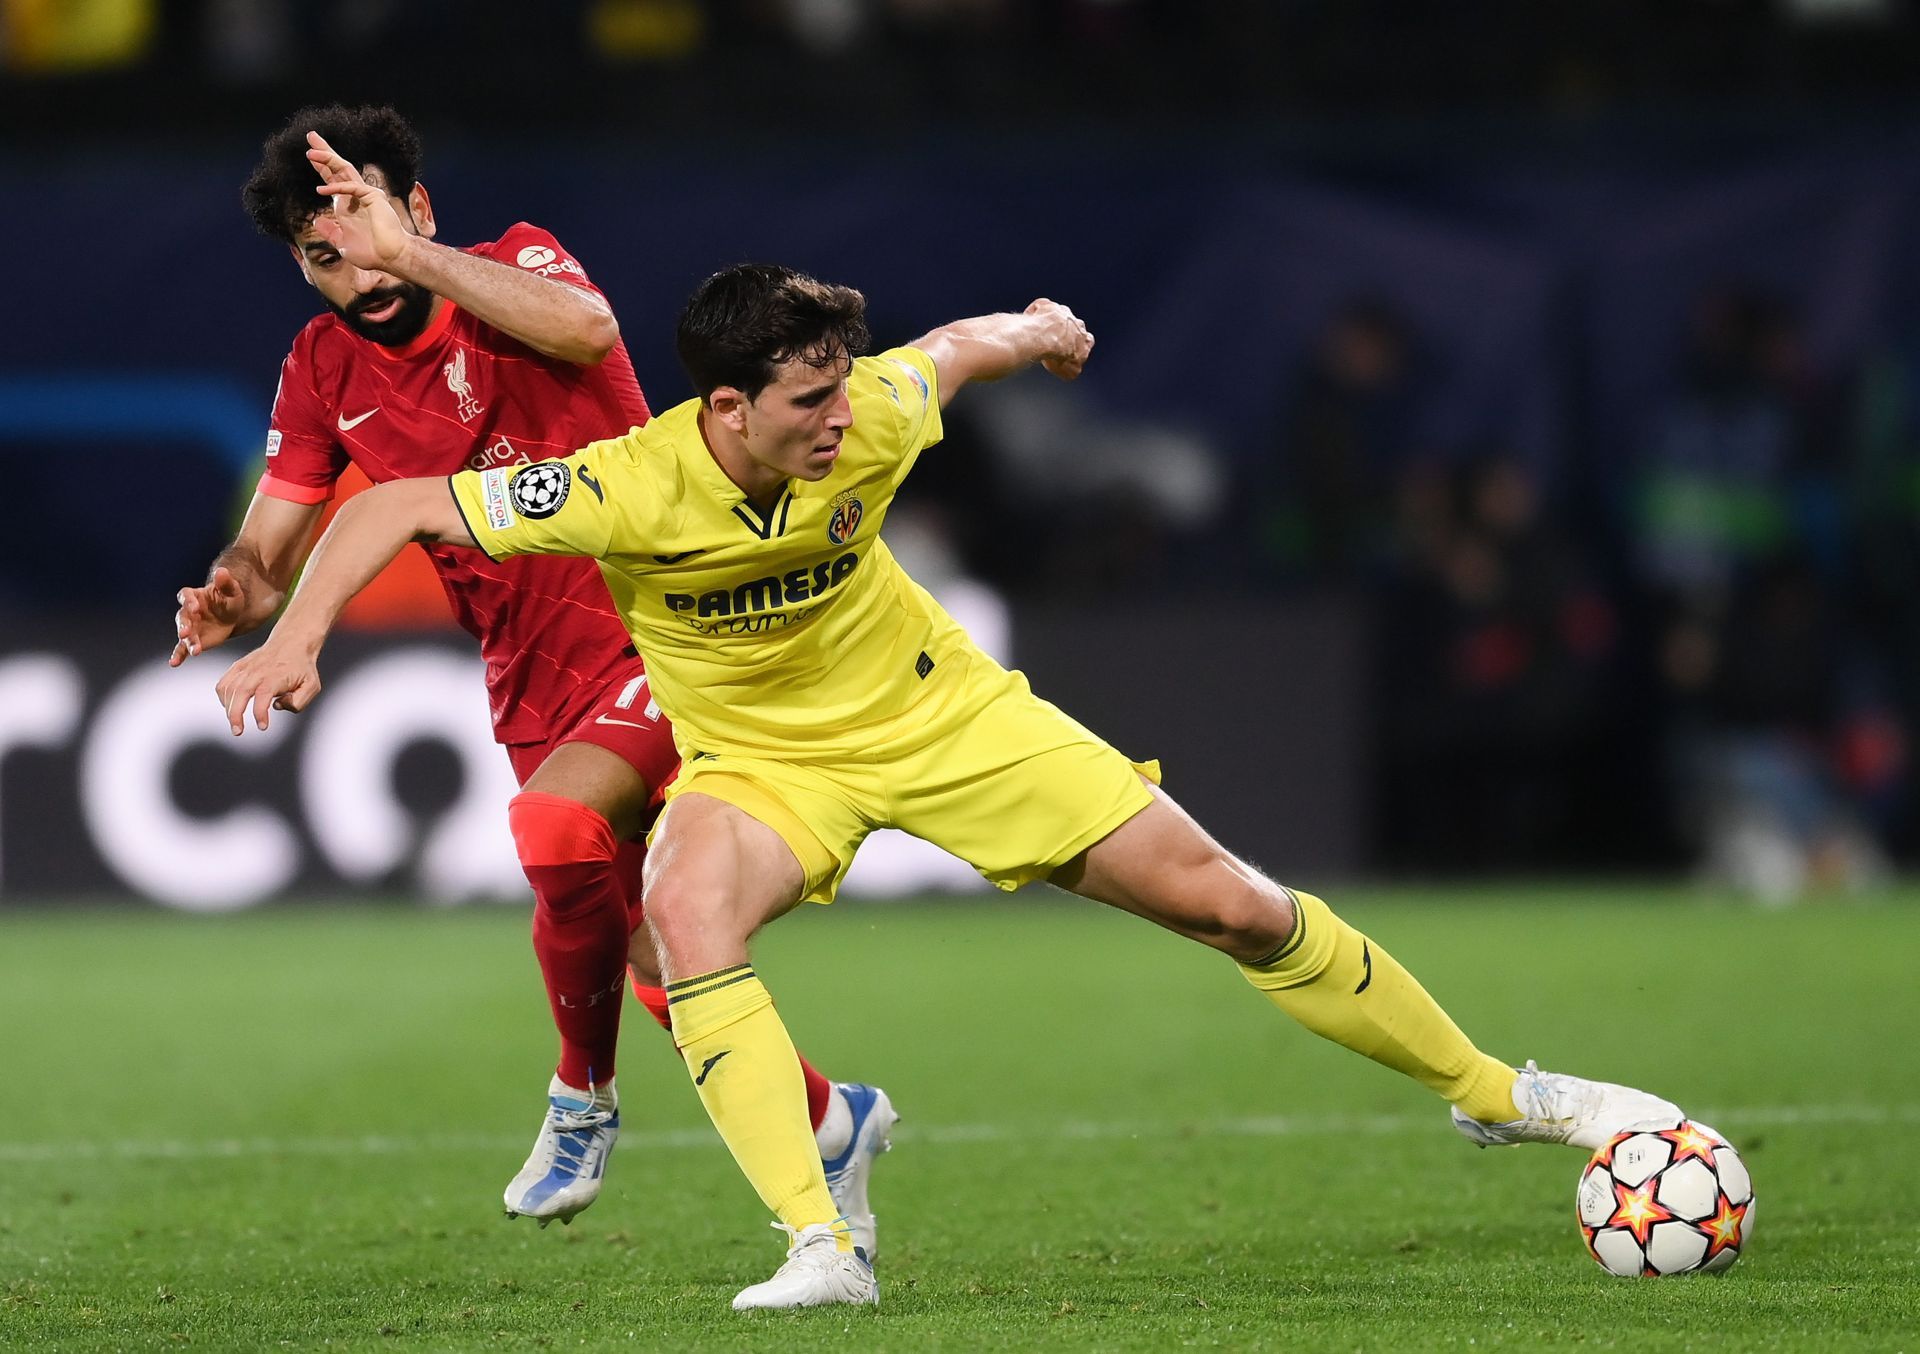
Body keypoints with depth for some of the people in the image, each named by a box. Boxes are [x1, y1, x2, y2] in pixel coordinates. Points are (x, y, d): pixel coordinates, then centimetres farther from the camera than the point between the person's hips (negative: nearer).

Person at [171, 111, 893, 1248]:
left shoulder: (517, 265, -9)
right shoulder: (324, 373, 6)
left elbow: (586, 329, -33)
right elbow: (270, 550, 5)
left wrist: (409, 254, -31)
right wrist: (232, 597, -19)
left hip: (668, 637, -6)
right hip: (543, 697, 6)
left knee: (556, 820, -33)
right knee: (661, 973, 4)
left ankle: (584, 1098, -10)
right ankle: (831, 1122, 30)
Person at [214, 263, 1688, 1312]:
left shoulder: (870, 421, -25)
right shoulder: (630, 490, -31)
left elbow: (965, 344, -1)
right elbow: (397, 504, -26)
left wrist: (1042, 328, 21)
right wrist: (297, 639, -39)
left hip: (938, 708, 2)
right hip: (760, 754, -1)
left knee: (1233, 903, -1)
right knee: (687, 908, -37)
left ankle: (1490, 1089, 18)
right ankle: (820, 1246, -35)